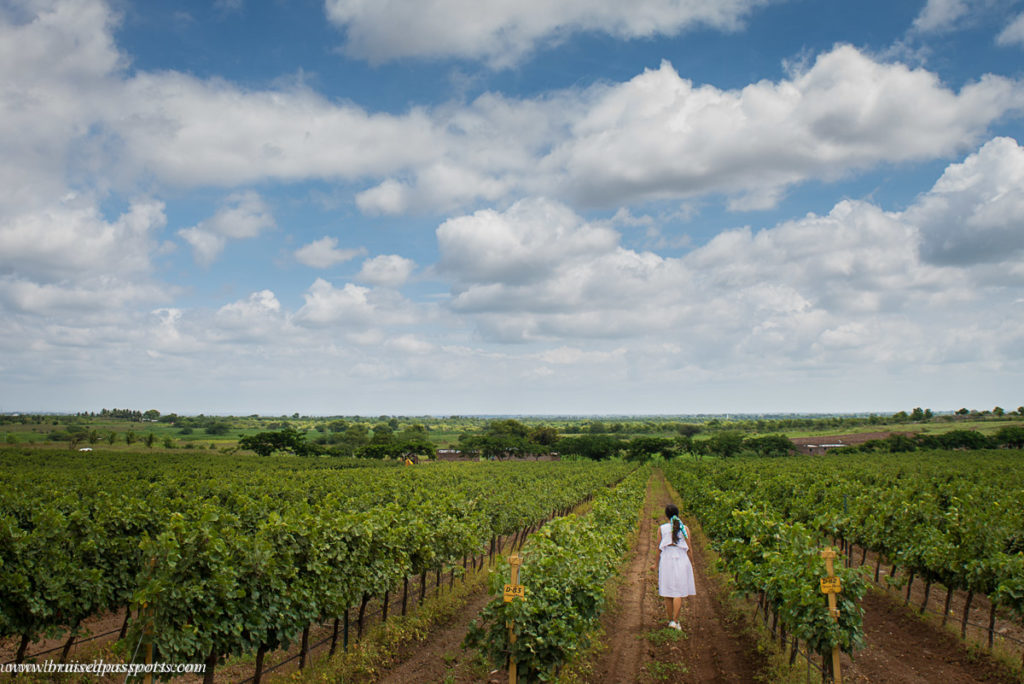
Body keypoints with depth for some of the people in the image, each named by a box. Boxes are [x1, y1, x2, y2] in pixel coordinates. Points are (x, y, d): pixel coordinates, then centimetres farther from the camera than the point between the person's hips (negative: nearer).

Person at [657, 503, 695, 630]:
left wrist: (657, 564, 13)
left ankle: (671, 620, 17)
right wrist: (691, 564, 16)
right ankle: (675, 621, -9)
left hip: (666, 561, 0)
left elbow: (659, 549, 2)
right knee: (679, 593, 0)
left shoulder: (662, 529, -1)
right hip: (681, 561, 0)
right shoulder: (685, 529, 0)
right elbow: (689, 549, 3)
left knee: (667, 592, 10)